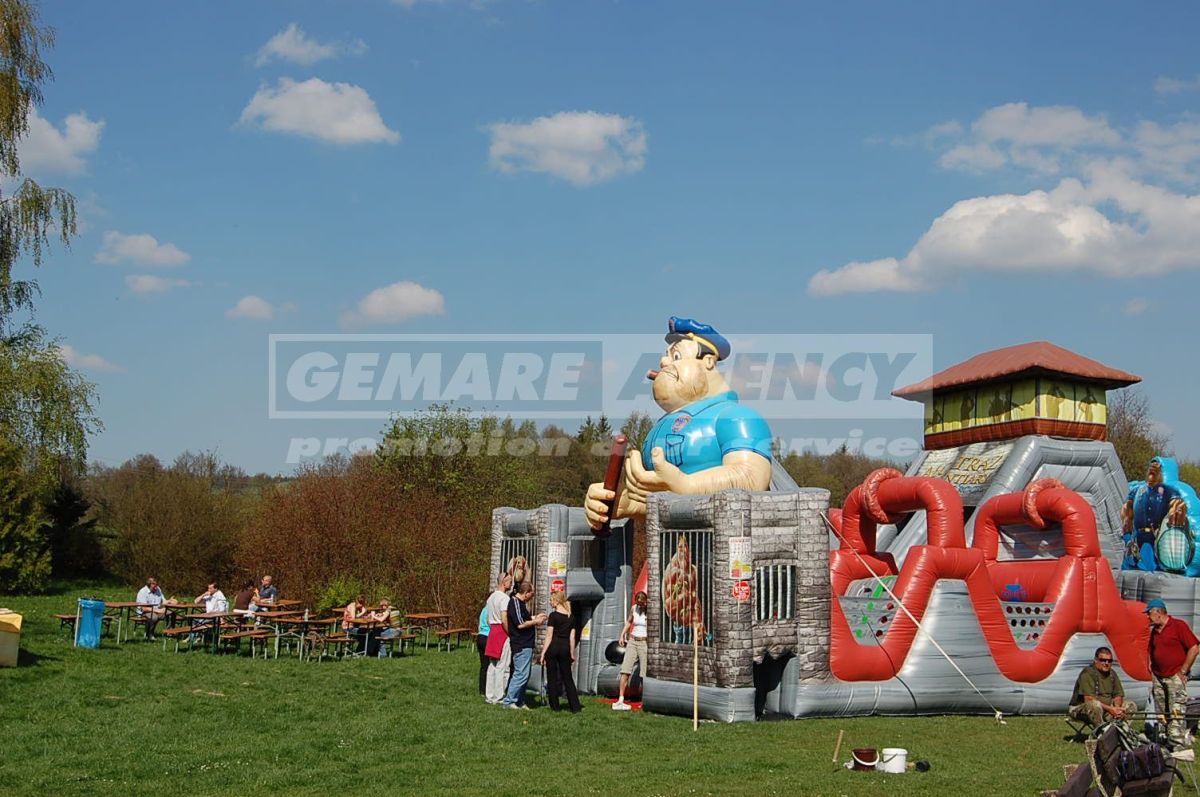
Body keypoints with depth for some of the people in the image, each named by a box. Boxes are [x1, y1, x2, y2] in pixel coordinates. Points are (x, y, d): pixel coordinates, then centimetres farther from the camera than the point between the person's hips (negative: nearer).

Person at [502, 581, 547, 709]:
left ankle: (520, 701, 20)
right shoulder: (515, 603, -17)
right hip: (521, 646, -11)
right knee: (521, 674, -10)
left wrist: (535, 617, 15)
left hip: (526, 645, 11)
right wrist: (536, 622, -11)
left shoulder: (520, 603, 17)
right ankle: (509, 701, -6)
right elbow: (520, 624, -23)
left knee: (524, 674, 14)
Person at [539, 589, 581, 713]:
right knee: (567, 677, 9)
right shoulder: (570, 617, 8)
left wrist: (543, 653, -7)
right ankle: (575, 707, 3)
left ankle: (555, 706, 8)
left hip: (553, 647, -5)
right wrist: (572, 654, 13)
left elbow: (549, 636, -10)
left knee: (552, 677, 6)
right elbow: (572, 637, 8)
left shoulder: (553, 615, -8)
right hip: (565, 647, 5)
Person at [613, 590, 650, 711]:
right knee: (625, 670, -4)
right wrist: (622, 635, 16)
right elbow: (629, 622, 23)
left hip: (645, 642, -4)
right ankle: (620, 700, -4)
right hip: (632, 641, 4)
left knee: (645, 674, -5)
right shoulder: (634, 608, 7)